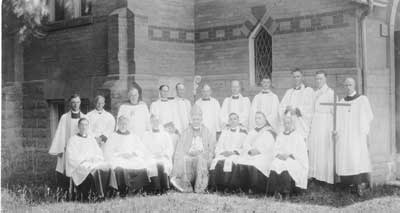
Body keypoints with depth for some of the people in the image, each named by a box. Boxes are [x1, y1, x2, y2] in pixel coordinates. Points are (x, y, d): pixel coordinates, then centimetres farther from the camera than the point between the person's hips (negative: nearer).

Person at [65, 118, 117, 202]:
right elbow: (71, 158, -3)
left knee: (106, 168, -28)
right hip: (79, 166, -4)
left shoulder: (92, 139, 24)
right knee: (94, 170, -36)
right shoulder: (73, 140, 9)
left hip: (94, 164, 5)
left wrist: (95, 159, -4)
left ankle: (105, 194, -32)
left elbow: (99, 154, 20)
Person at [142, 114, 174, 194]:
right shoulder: (146, 135, 21)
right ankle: (156, 188, -37)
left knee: (162, 164, -35)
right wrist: (152, 155, -7)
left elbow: (170, 148, 13)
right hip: (150, 158, 0)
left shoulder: (165, 134, 21)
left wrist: (163, 154, -7)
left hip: (163, 158, 0)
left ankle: (164, 187, -34)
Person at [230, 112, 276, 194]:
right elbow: (245, 143, 15)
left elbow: (269, 147, -6)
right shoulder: (252, 132, 27)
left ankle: (256, 189, -24)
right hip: (249, 155, 5)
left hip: (263, 155, -5)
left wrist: (258, 150, -15)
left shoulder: (269, 132, 8)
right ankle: (244, 188, -21)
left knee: (253, 166, -37)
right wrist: (250, 150, -6)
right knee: (239, 164, -26)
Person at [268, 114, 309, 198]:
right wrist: (279, 154, -7)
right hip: (280, 159, 3)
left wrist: (289, 155, -13)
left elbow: (301, 152, 1)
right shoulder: (280, 136, 25)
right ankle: (276, 191, -37)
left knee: (285, 167, -38)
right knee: (274, 165, -32)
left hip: (294, 160, -3)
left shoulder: (298, 136, 12)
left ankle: (285, 192, -37)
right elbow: (275, 150, 17)